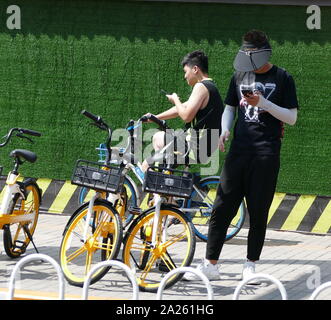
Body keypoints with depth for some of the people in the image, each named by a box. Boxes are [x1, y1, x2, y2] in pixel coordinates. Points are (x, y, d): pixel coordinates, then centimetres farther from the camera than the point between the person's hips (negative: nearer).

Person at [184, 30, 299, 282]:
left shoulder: (282, 79, 1)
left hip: (266, 154, -4)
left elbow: (292, 117, -2)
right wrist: (225, 131, 2)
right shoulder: (240, 76, 13)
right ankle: (210, 264, 3)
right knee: (221, 209, -1)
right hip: (239, 151, 4)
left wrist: (263, 103, -14)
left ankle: (250, 264, 12)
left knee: (259, 212, 1)